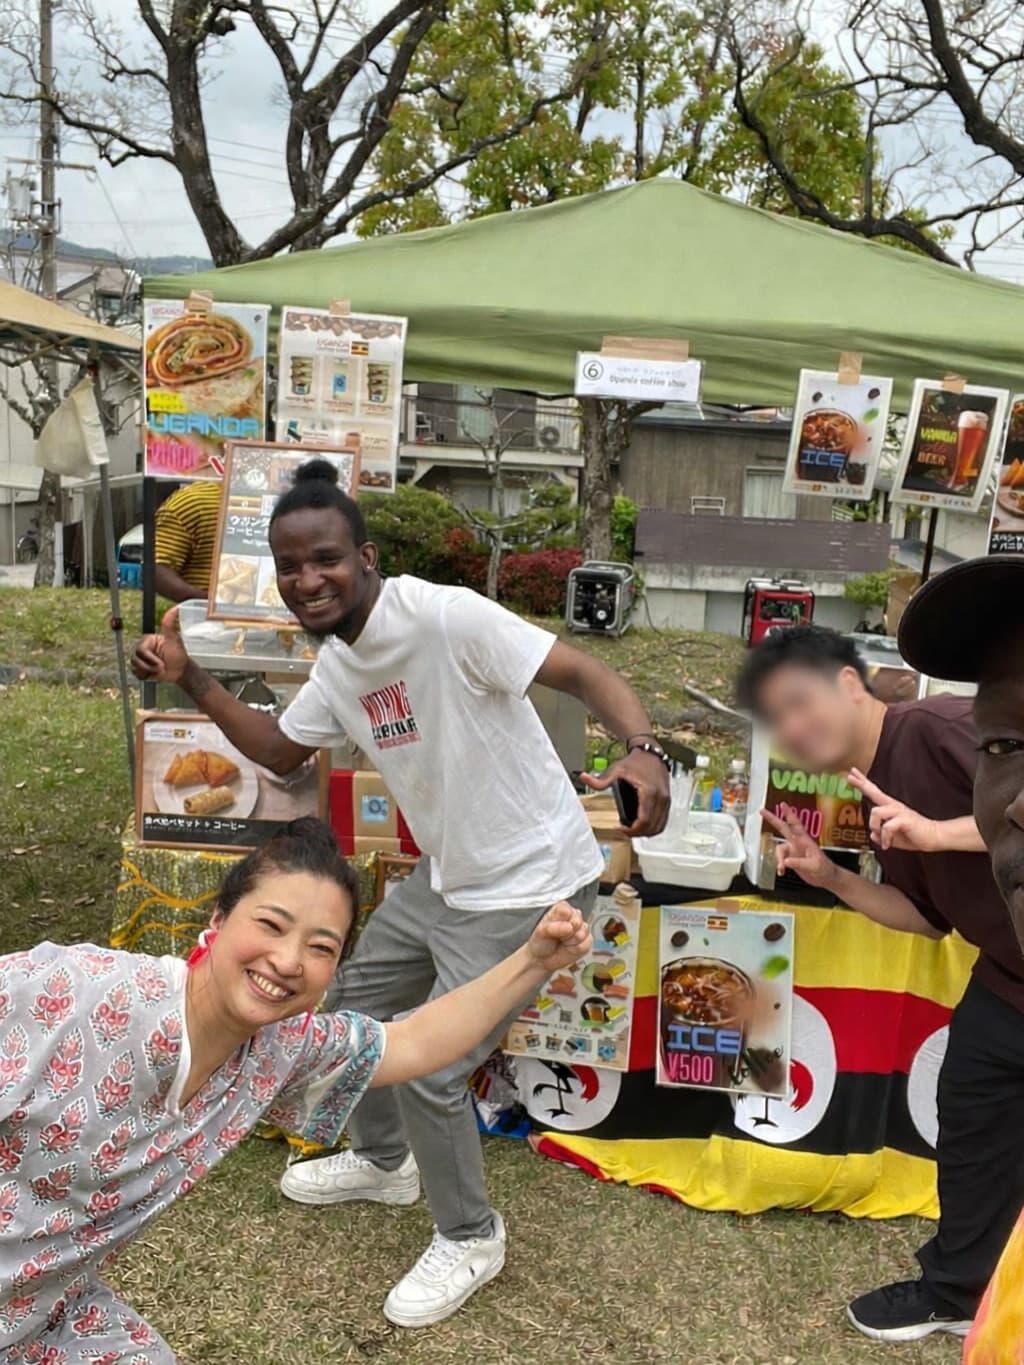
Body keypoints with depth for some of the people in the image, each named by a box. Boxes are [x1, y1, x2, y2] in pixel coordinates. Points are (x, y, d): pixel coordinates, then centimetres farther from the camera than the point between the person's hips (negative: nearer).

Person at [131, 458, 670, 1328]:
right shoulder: (335, 663, 2)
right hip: (448, 877, 9)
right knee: (354, 1006, 22)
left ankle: (470, 1241, 25)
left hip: (528, 885, -9)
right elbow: (281, 752, 15)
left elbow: (585, 675, -29)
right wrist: (190, 679, 5)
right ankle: (383, 1163, 50)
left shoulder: (447, 617, -26)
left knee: (429, 1070, -5)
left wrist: (644, 753, -48)